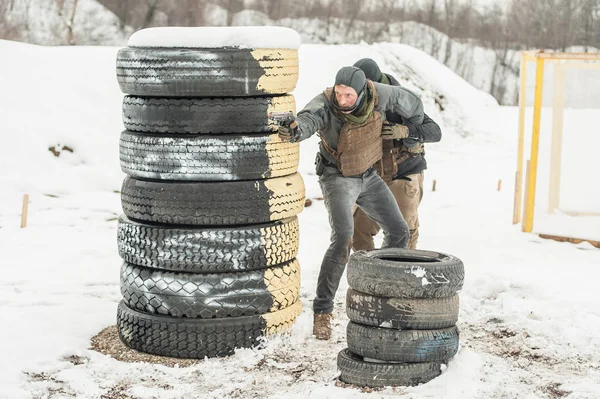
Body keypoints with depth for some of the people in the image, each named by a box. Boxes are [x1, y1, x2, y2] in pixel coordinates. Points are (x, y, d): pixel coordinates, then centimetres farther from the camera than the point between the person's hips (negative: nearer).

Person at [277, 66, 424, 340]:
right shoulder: (325, 104, -32)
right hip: (337, 178, -5)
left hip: (368, 176, 5)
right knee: (343, 239, -25)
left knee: (398, 232, 11)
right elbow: (308, 119, -55)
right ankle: (322, 312, -16)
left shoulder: (377, 95, -21)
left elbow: (411, 105, -2)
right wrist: (294, 129, -78)